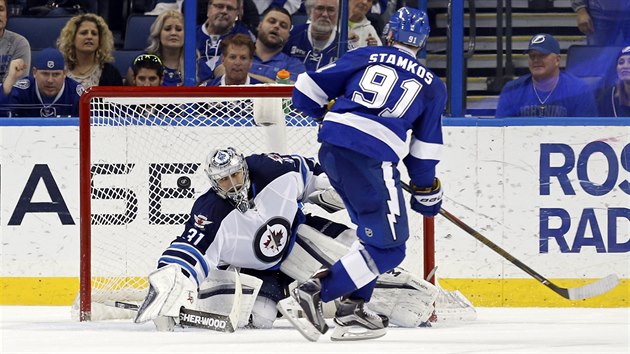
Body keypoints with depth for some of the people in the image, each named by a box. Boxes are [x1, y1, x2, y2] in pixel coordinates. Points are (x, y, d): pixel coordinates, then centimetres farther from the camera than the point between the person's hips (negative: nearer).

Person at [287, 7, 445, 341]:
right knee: (387, 247, 1)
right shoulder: (431, 85, 16)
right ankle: (316, 292, -14)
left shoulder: (365, 57, 17)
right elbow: (425, 148, 16)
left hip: (331, 146, 5)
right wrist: (427, 190, 28)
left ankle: (353, 308, 15)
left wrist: (330, 112, 33)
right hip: (372, 158, -5)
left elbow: (307, 92, 14)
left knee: (374, 229, 22)